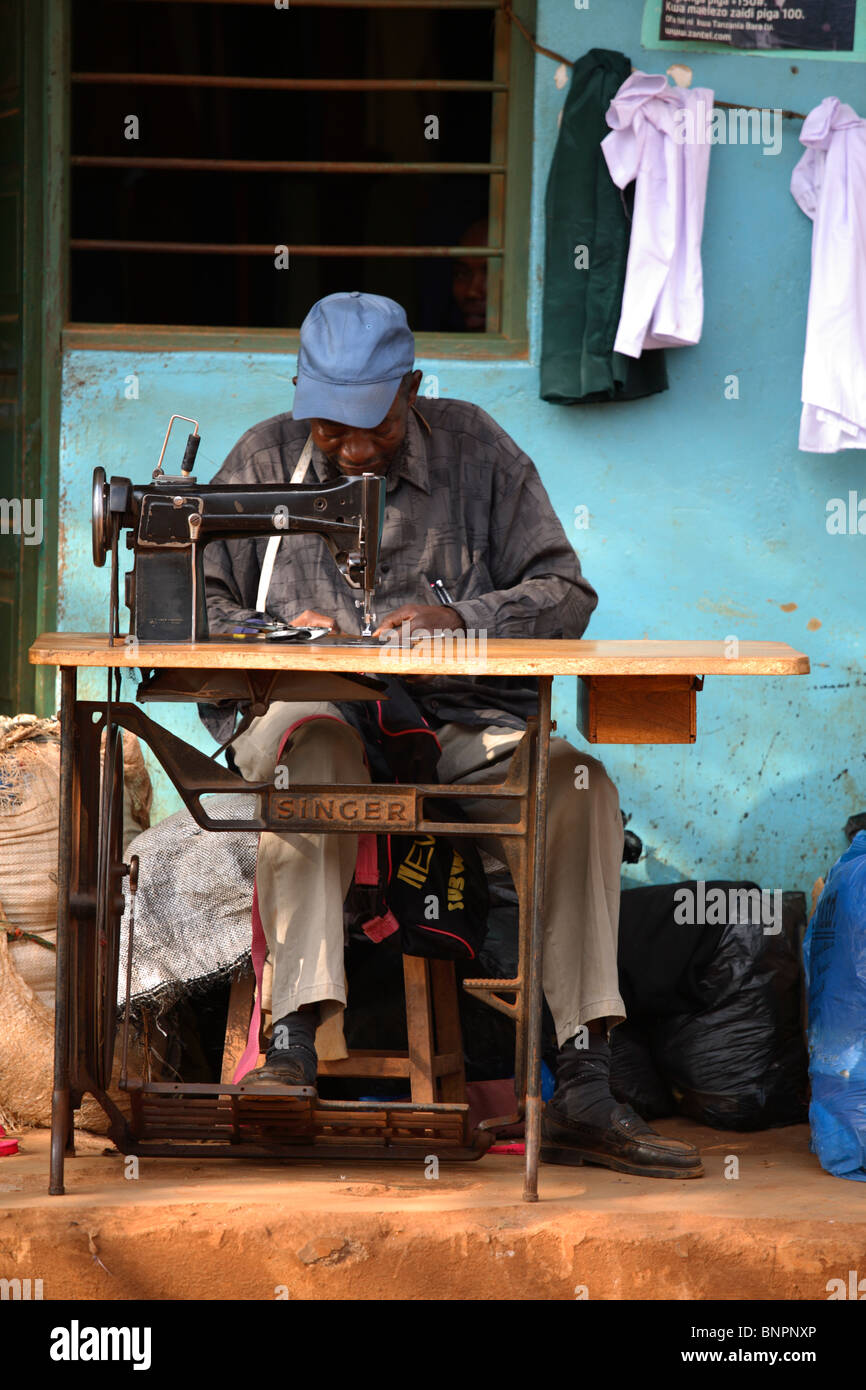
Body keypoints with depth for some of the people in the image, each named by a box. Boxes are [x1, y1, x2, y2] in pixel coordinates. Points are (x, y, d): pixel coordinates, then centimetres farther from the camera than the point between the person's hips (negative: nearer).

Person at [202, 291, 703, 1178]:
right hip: (312, 711, -1)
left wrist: (463, 621, -15)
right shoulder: (263, 462, 11)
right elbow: (197, 606, 8)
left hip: (460, 728, 1)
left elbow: (564, 593, 4)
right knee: (312, 748, -38)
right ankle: (295, 1048, -45)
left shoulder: (474, 450, 9)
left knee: (578, 784, -27)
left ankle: (583, 1094, -27)